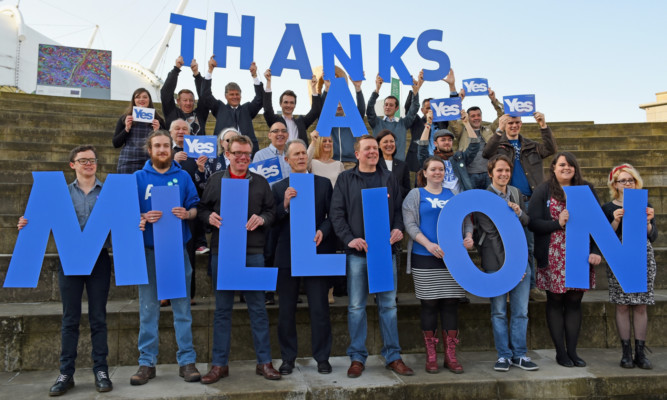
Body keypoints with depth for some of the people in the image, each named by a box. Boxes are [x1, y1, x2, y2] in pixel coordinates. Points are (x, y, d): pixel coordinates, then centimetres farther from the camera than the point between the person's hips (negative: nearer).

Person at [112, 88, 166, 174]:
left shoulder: (157, 120, 9)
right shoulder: (124, 118, 10)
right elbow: (115, 144, 8)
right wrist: (126, 129, -4)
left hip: (150, 163, 0)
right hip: (128, 164, 0)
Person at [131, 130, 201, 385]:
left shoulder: (183, 177, 7)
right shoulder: (138, 177, 5)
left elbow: (195, 208, 6)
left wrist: (187, 214, -16)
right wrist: (143, 217, -18)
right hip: (148, 249, 0)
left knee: (182, 306, 4)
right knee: (148, 308, 5)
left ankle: (187, 361, 11)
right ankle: (147, 362, 16)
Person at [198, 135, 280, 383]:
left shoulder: (260, 182, 8)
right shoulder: (215, 180, 8)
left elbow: (271, 211, 9)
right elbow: (202, 208, 10)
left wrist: (262, 219, -12)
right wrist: (209, 217, -11)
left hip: (252, 253, 0)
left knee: (257, 307, 5)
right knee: (222, 308, 8)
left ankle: (264, 362, 16)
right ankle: (219, 364, 19)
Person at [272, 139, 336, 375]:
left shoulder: (324, 184, 7)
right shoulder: (279, 188, 8)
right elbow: (273, 222, 0)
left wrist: (323, 231, -15)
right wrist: (285, 205, -16)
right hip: (287, 255, 1)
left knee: (320, 309, 4)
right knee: (286, 310, 8)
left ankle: (322, 357, 17)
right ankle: (288, 358, 22)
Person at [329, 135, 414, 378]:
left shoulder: (388, 179, 14)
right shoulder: (346, 179, 5)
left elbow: (398, 209, 13)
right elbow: (336, 213, -1)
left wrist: (398, 229, -6)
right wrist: (349, 239, -13)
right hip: (357, 251, -2)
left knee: (388, 304, 7)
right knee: (356, 306, 3)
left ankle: (393, 356, 17)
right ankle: (357, 357, 14)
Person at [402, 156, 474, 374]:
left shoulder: (453, 195, 15)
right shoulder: (415, 195, 5)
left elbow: (466, 219, 15)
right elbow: (410, 224, -5)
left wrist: (468, 237, -6)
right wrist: (429, 244, -18)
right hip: (425, 258, -3)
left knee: (451, 303, 4)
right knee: (429, 304, 1)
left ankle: (450, 356, 14)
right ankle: (431, 356, 13)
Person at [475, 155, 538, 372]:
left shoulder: (515, 192, 10)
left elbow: (527, 221, 12)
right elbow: (492, 234, -12)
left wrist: (519, 213, -12)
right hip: (496, 262, -5)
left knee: (521, 311, 10)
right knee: (499, 312, 5)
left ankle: (520, 354, 22)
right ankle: (504, 355, 18)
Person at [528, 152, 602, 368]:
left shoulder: (587, 190, 9)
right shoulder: (543, 191, 2)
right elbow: (533, 222, -5)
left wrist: (596, 251, -4)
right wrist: (557, 223, -17)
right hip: (553, 258, -2)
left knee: (574, 302, 7)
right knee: (555, 302, 5)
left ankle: (572, 351, 17)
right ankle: (560, 352, 14)